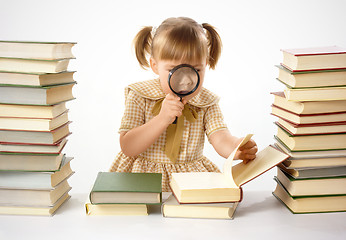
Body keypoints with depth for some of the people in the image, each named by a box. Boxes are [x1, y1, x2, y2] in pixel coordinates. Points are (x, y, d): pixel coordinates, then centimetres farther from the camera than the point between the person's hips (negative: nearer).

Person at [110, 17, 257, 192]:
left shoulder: (207, 103, -2)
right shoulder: (139, 97, -9)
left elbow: (221, 139, -16)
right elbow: (127, 148, -15)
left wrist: (238, 148, -40)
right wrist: (163, 119, -28)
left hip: (192, 175, 4)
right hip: (144, 176, -4)